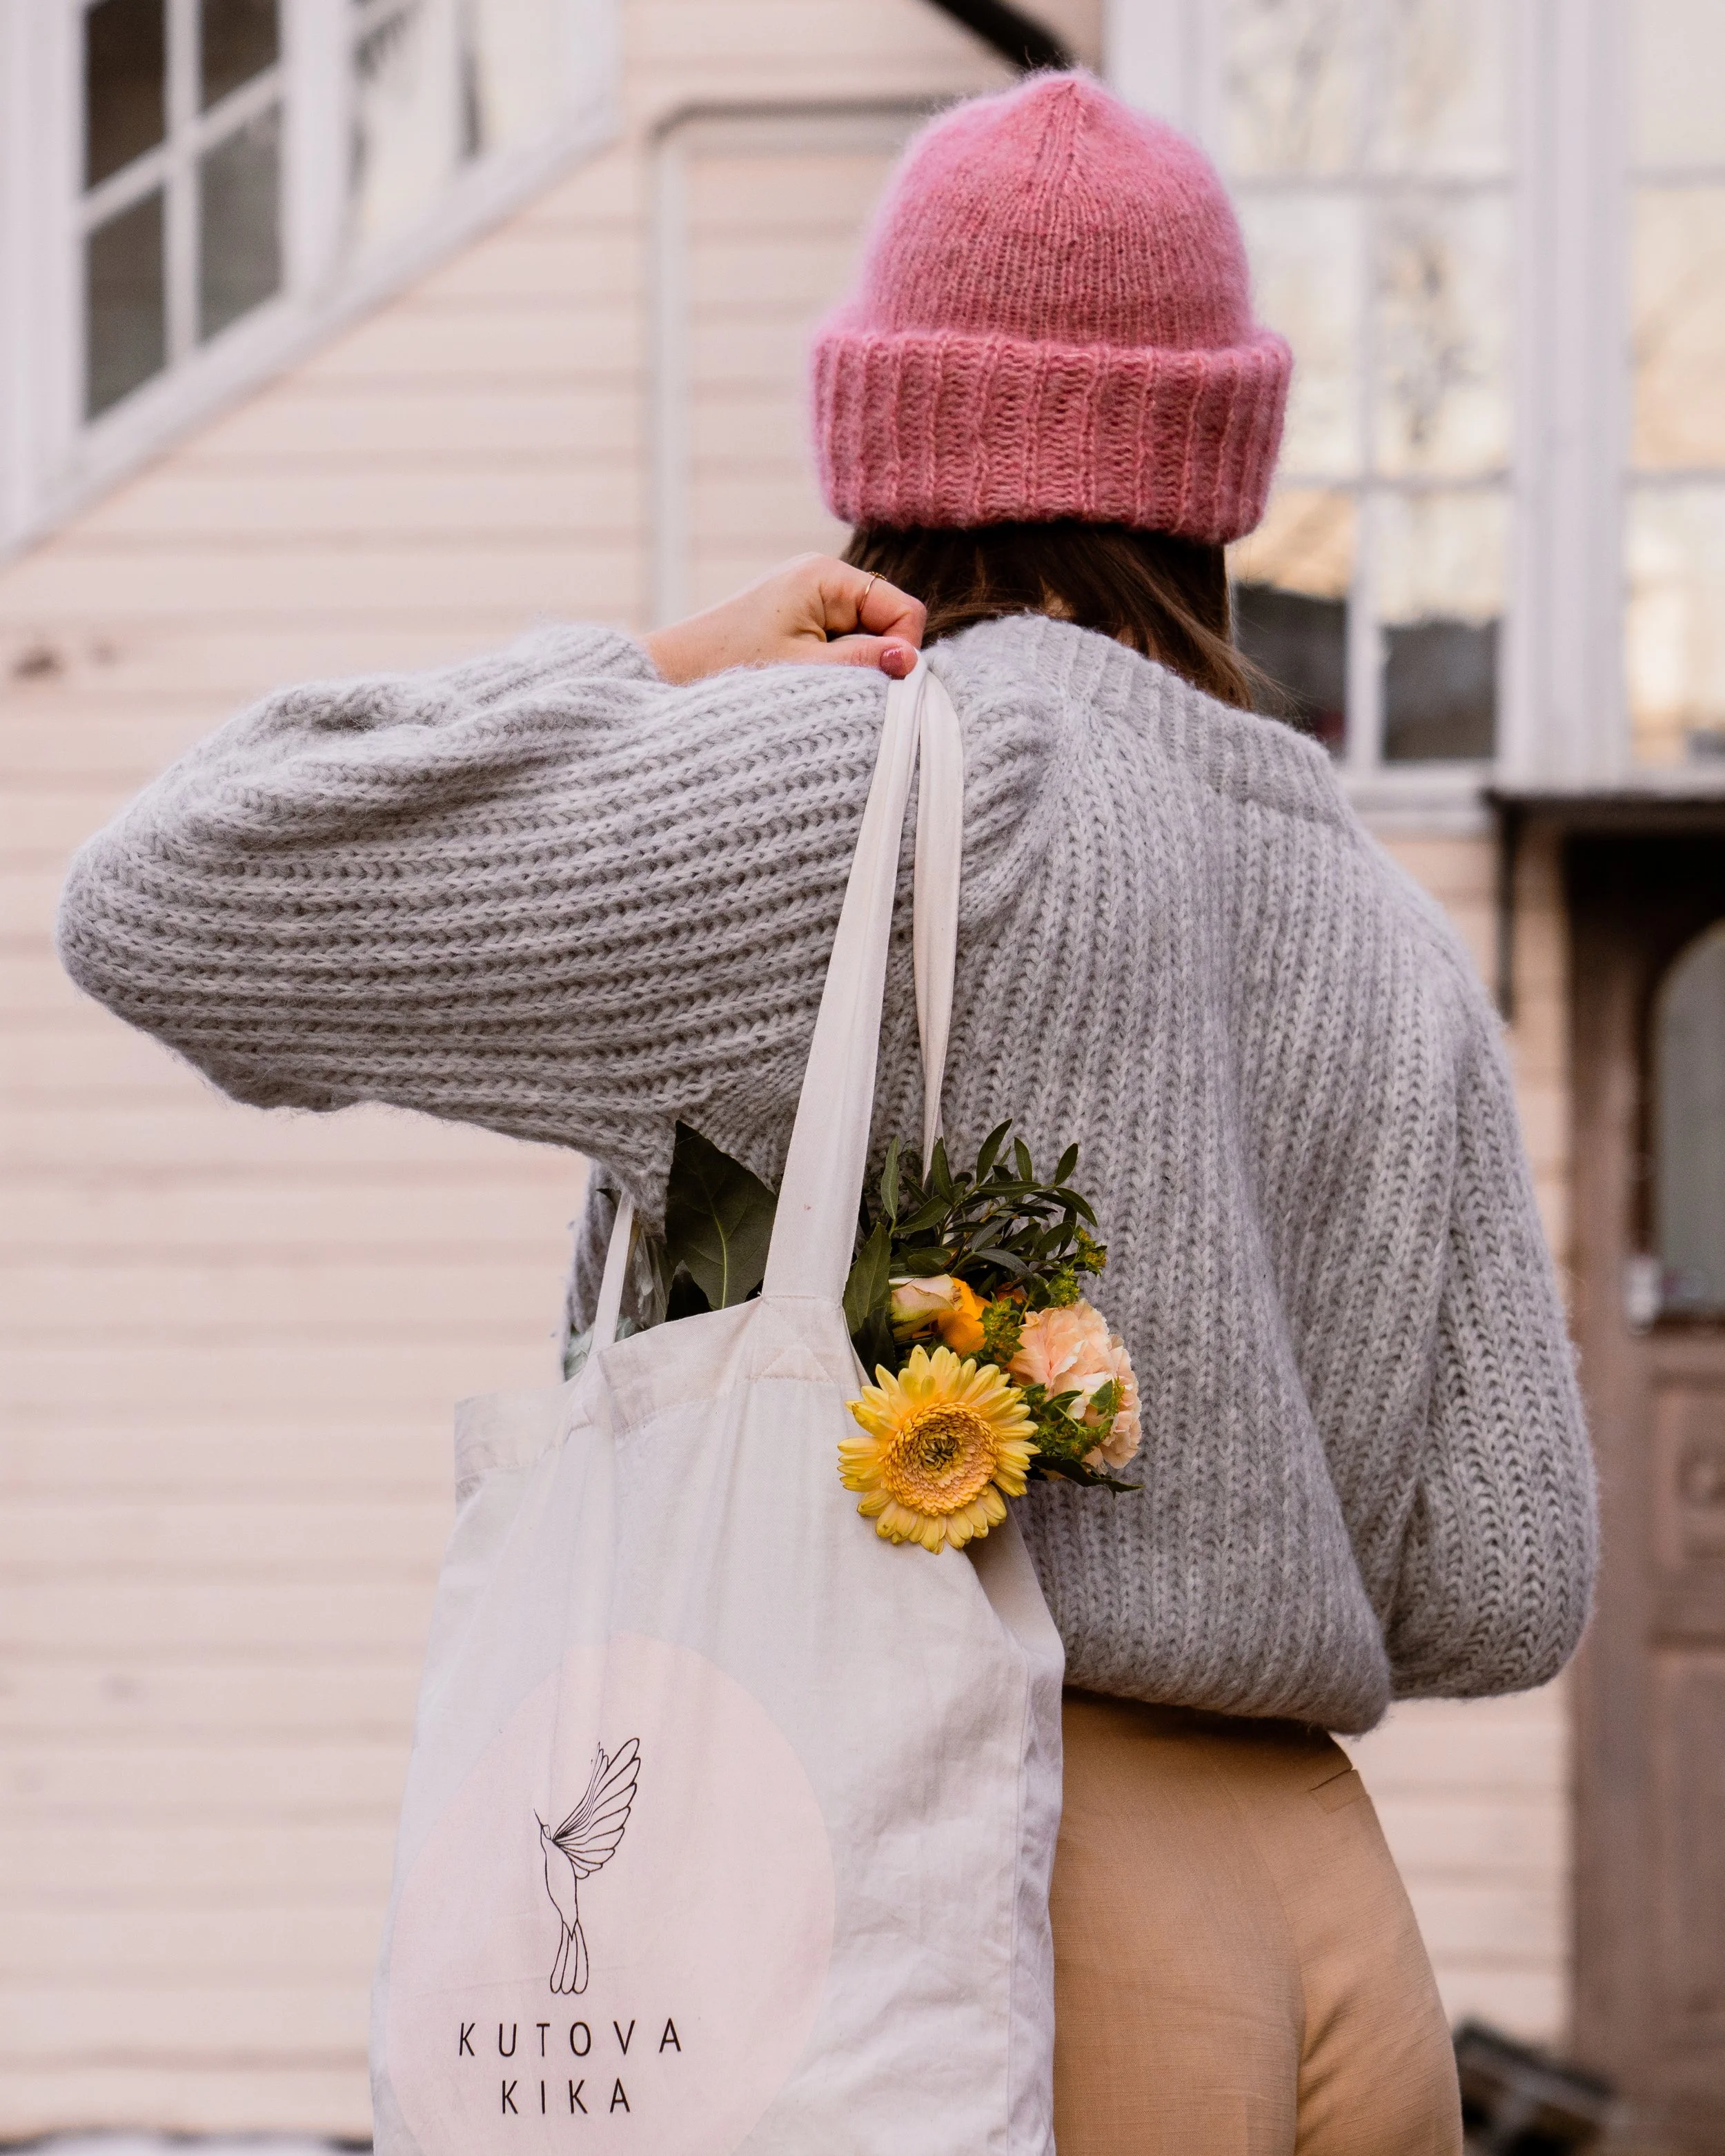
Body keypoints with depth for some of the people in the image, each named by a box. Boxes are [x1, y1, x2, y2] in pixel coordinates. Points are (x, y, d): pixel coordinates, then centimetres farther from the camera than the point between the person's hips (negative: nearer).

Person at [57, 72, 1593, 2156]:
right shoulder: (1381, 938, 12)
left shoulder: (878, 794, -9)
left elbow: (173, 913, -9)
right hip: (1329, 1956, 7)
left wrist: (634, 684, 4)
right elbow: (1493, 1588, 10)